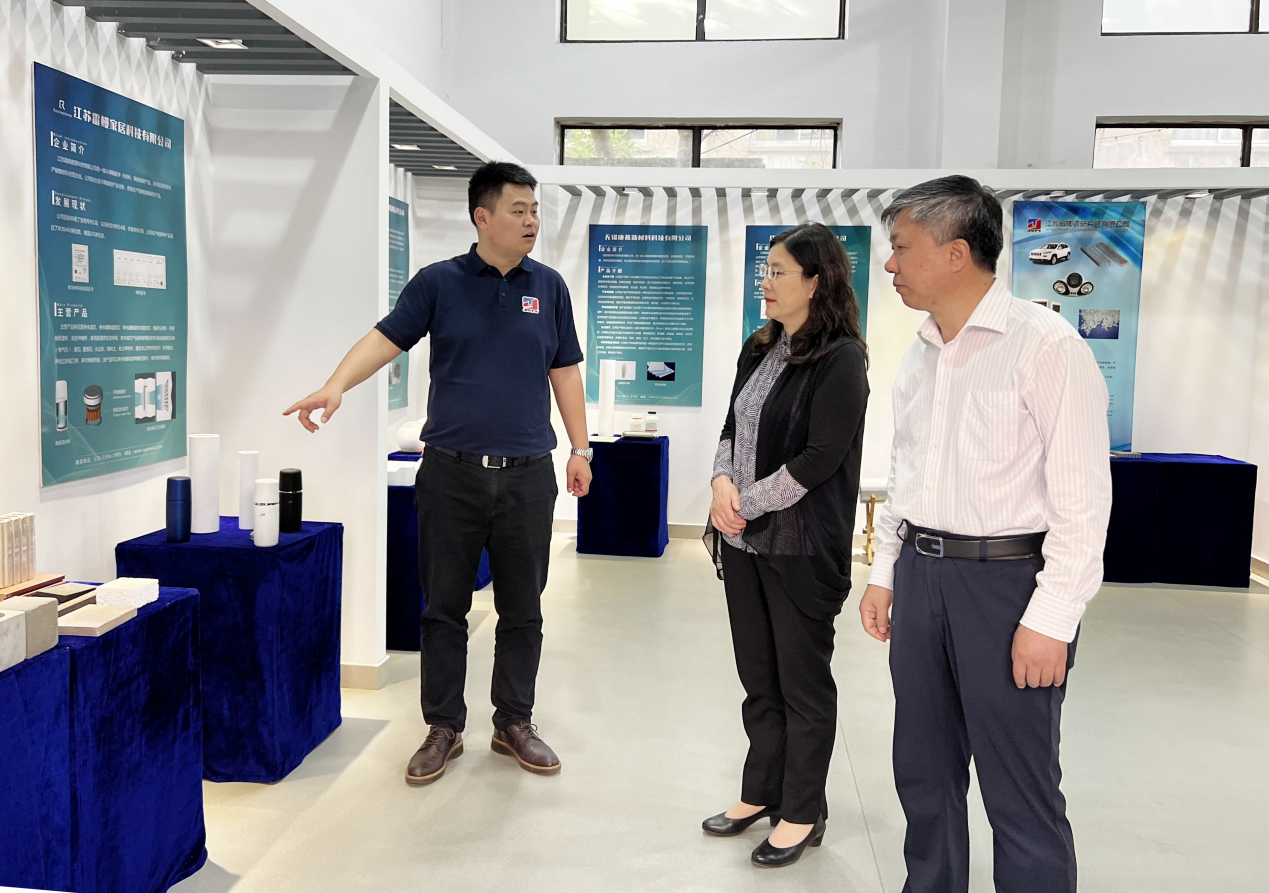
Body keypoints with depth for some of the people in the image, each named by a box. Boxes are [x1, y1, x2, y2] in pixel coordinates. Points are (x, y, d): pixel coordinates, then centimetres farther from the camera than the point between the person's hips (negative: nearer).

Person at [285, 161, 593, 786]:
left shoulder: (548, 287, 9)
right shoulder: (438, 282, 2)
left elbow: (564, 371, 12)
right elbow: (386, 339, -6)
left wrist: (580, 449, 10)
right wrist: (335, 386, -24)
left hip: (528, 475, 2)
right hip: (452, 472, -1)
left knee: (522, 610, 10)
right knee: (444, 608, 6)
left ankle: (514, 723, 26)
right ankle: (444, 728, 20)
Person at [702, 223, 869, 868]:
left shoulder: (840, 359, -12)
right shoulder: (759, 350, 10)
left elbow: (820, 458, -18)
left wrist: (745, 503, -14)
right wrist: (723, 482, -6)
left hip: (801, 545, -7)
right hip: (744, 541, 7)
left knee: (803, 683, 7)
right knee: (757, 677, 17)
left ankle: (802, 815, 23)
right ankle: (761, 793, 34)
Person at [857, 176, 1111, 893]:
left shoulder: (1046, 345, -12)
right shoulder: (920, 355, 11)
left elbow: (1083, 495, -15)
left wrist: (1051, 618, -17)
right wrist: (885, 572, 16)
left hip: (1008, 577, -7)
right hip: (920, 572, 7)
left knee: (1021, 794, 3)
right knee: (923, 774, 17)